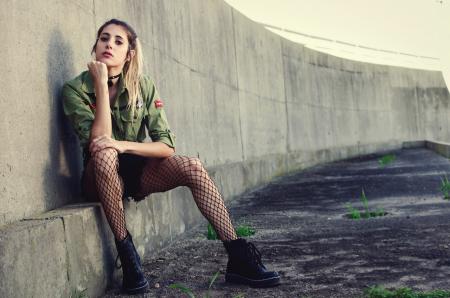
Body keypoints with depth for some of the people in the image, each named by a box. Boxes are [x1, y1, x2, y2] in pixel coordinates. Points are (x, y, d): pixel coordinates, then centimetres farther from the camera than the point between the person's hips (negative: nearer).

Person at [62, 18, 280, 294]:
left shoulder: (144, 87, -6)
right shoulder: (76, 89, -11)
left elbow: (167, 145, -13)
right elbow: (99, 141, -26)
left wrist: (123, 145, -29)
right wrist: (102, 84, -26)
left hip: (139, 171, 3)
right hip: (102, 178, -2)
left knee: (192, 167, -24)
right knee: (105, 154, -37)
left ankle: (238, 259, -22)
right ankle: (125, 251, -27)